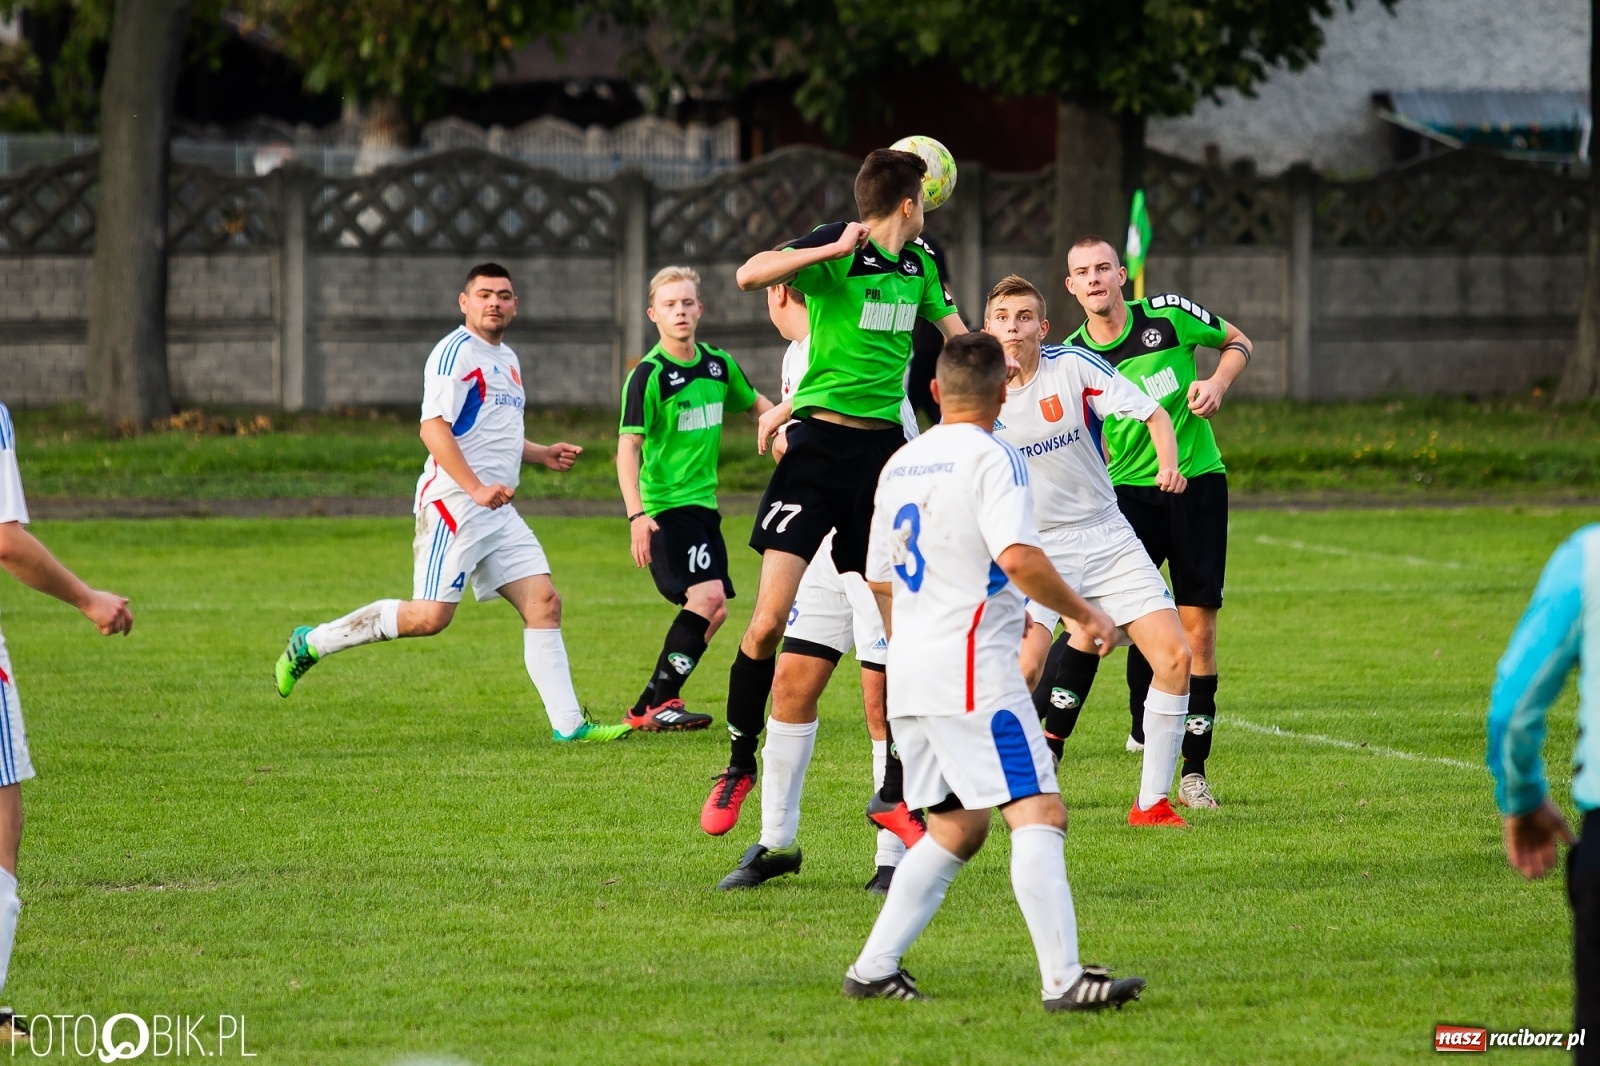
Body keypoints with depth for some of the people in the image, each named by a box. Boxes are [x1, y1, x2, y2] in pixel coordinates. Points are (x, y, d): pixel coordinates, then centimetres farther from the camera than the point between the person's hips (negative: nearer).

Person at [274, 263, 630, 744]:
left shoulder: (506, 360, 21)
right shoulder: (455, 352, -8)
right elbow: (434, 429, -18)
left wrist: (543, 454, 20)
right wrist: (475, 488, -25)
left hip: (498, 511, 9)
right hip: (452, 503, -9)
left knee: (543, 604, -1)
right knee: (430, 616, -13)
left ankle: (568, 724, -1)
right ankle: (311, 643, 2)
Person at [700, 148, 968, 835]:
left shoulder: (919, 263, 12)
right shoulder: (836, 249, -10)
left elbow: (954, 332, 31)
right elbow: (751, 275, -28)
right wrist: (836, 248, -33)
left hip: (886, 449, 6)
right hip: (821, 441, -6)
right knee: (769, 619, -11)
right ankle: (739, 766, 8)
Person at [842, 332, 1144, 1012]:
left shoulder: (900, 465, 16)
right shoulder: (991, 459, -9)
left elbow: (881, 580, 24)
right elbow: (1017, 558, -23)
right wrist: (1082, 614, -11)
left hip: (910, 674, 8)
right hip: (974, 671, -8)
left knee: (956, 828, 17)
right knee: (1040, 814, -11)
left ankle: (874, 969, 15)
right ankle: (1063, 978, -21)